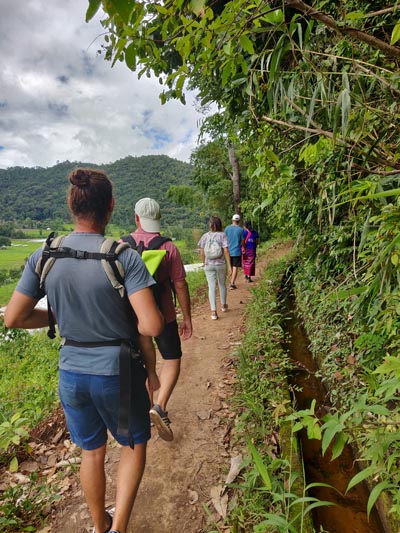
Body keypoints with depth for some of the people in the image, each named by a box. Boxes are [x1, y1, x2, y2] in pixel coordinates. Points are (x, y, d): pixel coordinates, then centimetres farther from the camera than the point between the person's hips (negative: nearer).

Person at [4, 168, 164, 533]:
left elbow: (13, 318, -2)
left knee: (92, 451, 27)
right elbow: (152, 326, -26)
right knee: (134, 444, 26)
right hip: (118, 372, -4)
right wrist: (127, 326, -5)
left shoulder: (44, 256, -9)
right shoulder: (125, 257, -22)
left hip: (72, 373, 4)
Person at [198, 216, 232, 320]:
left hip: (209, 264, 0)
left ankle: (213, 311, -1)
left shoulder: (205, 236, -2)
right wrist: (229, 266, -10)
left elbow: (202, 253, 0)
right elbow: (226, 251, -13)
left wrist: (204, 263, 16)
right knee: (222, 284, 19)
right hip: (221, 264, 0)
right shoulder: (222, 235, -7)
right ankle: (223, 305, 37)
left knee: (211, 287, 3)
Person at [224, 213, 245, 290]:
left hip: (229, 251, 3)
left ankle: (231, 282, 26)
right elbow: (242, 241, -2)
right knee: (235, 267, 1)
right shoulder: (240, 230, -7)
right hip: (237, 251, -3)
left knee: (230, 267, 17)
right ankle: (232, 283, -3)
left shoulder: (227, 228, 0)